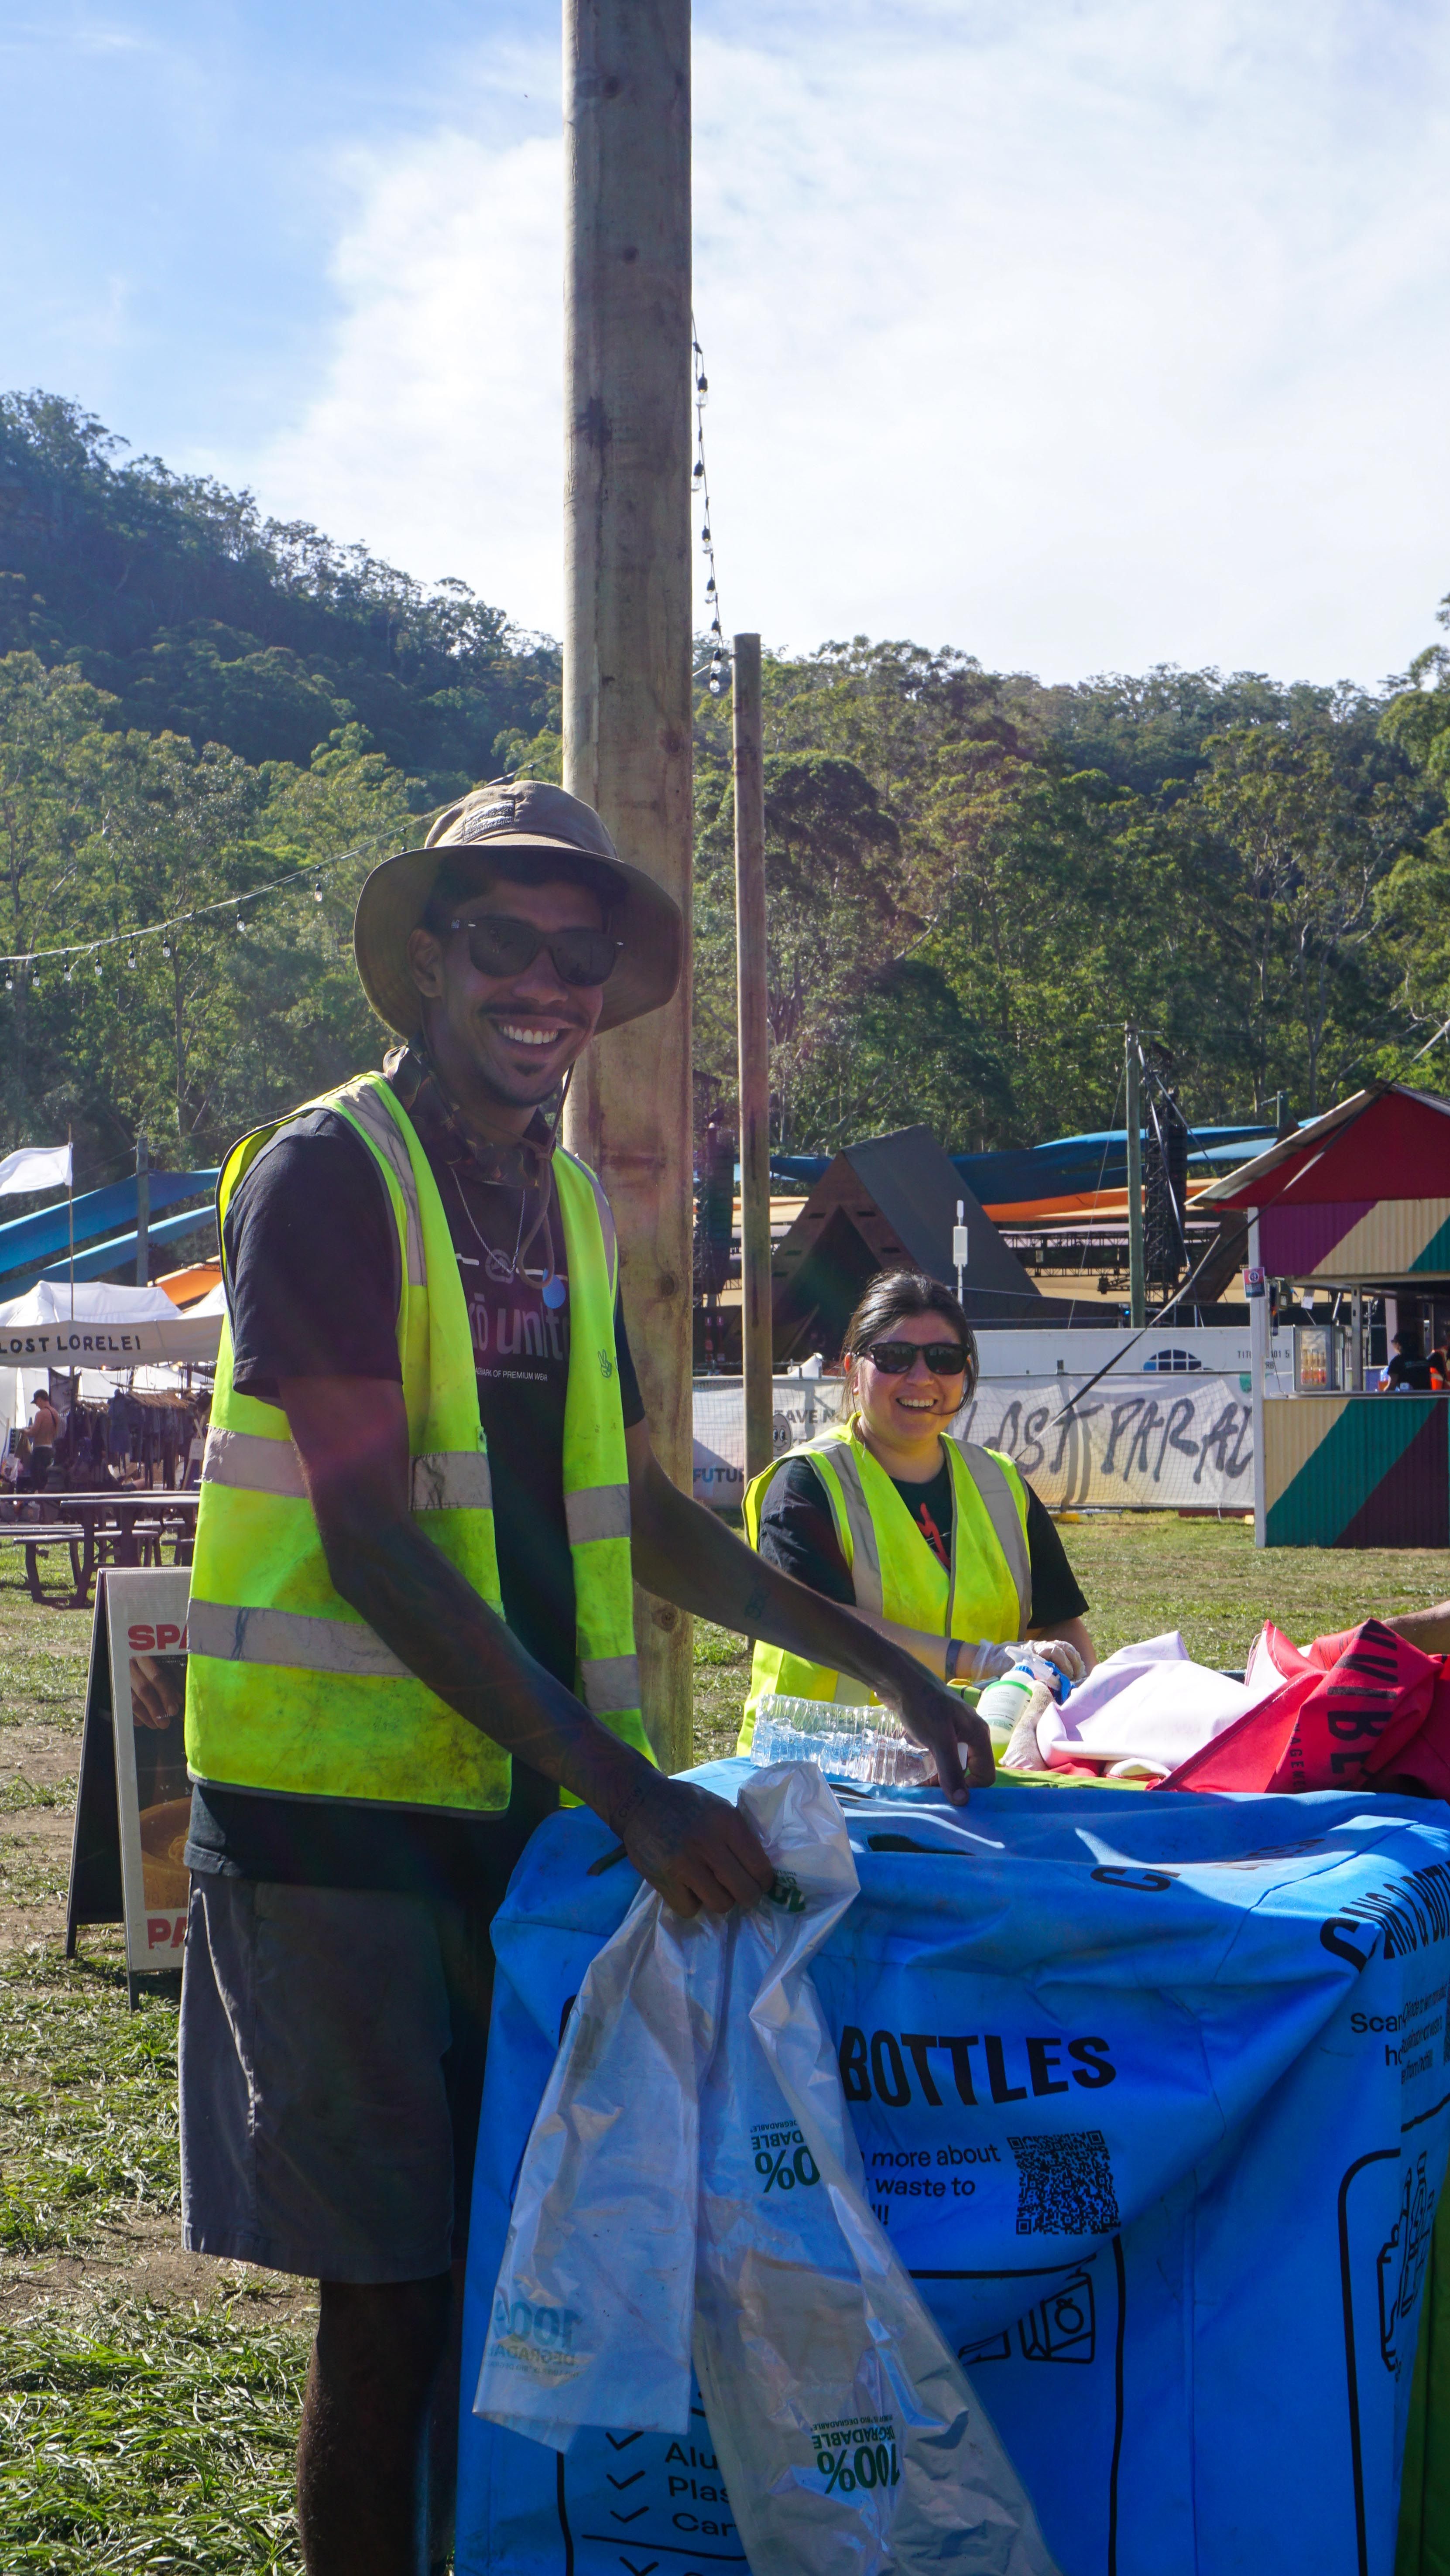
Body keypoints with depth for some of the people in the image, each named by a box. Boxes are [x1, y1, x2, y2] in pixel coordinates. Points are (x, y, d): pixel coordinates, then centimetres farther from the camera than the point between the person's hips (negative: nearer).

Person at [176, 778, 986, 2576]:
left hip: (528, 1804, 7)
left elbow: (629, 1515, 21)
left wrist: (881, 1665, 17)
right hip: (344, 1812, -7)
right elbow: (372, 1544, -18)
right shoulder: (326, 1173, -9)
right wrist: (623, 1783, -24)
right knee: (393, 2294, -2)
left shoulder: (570, 1202, 14)